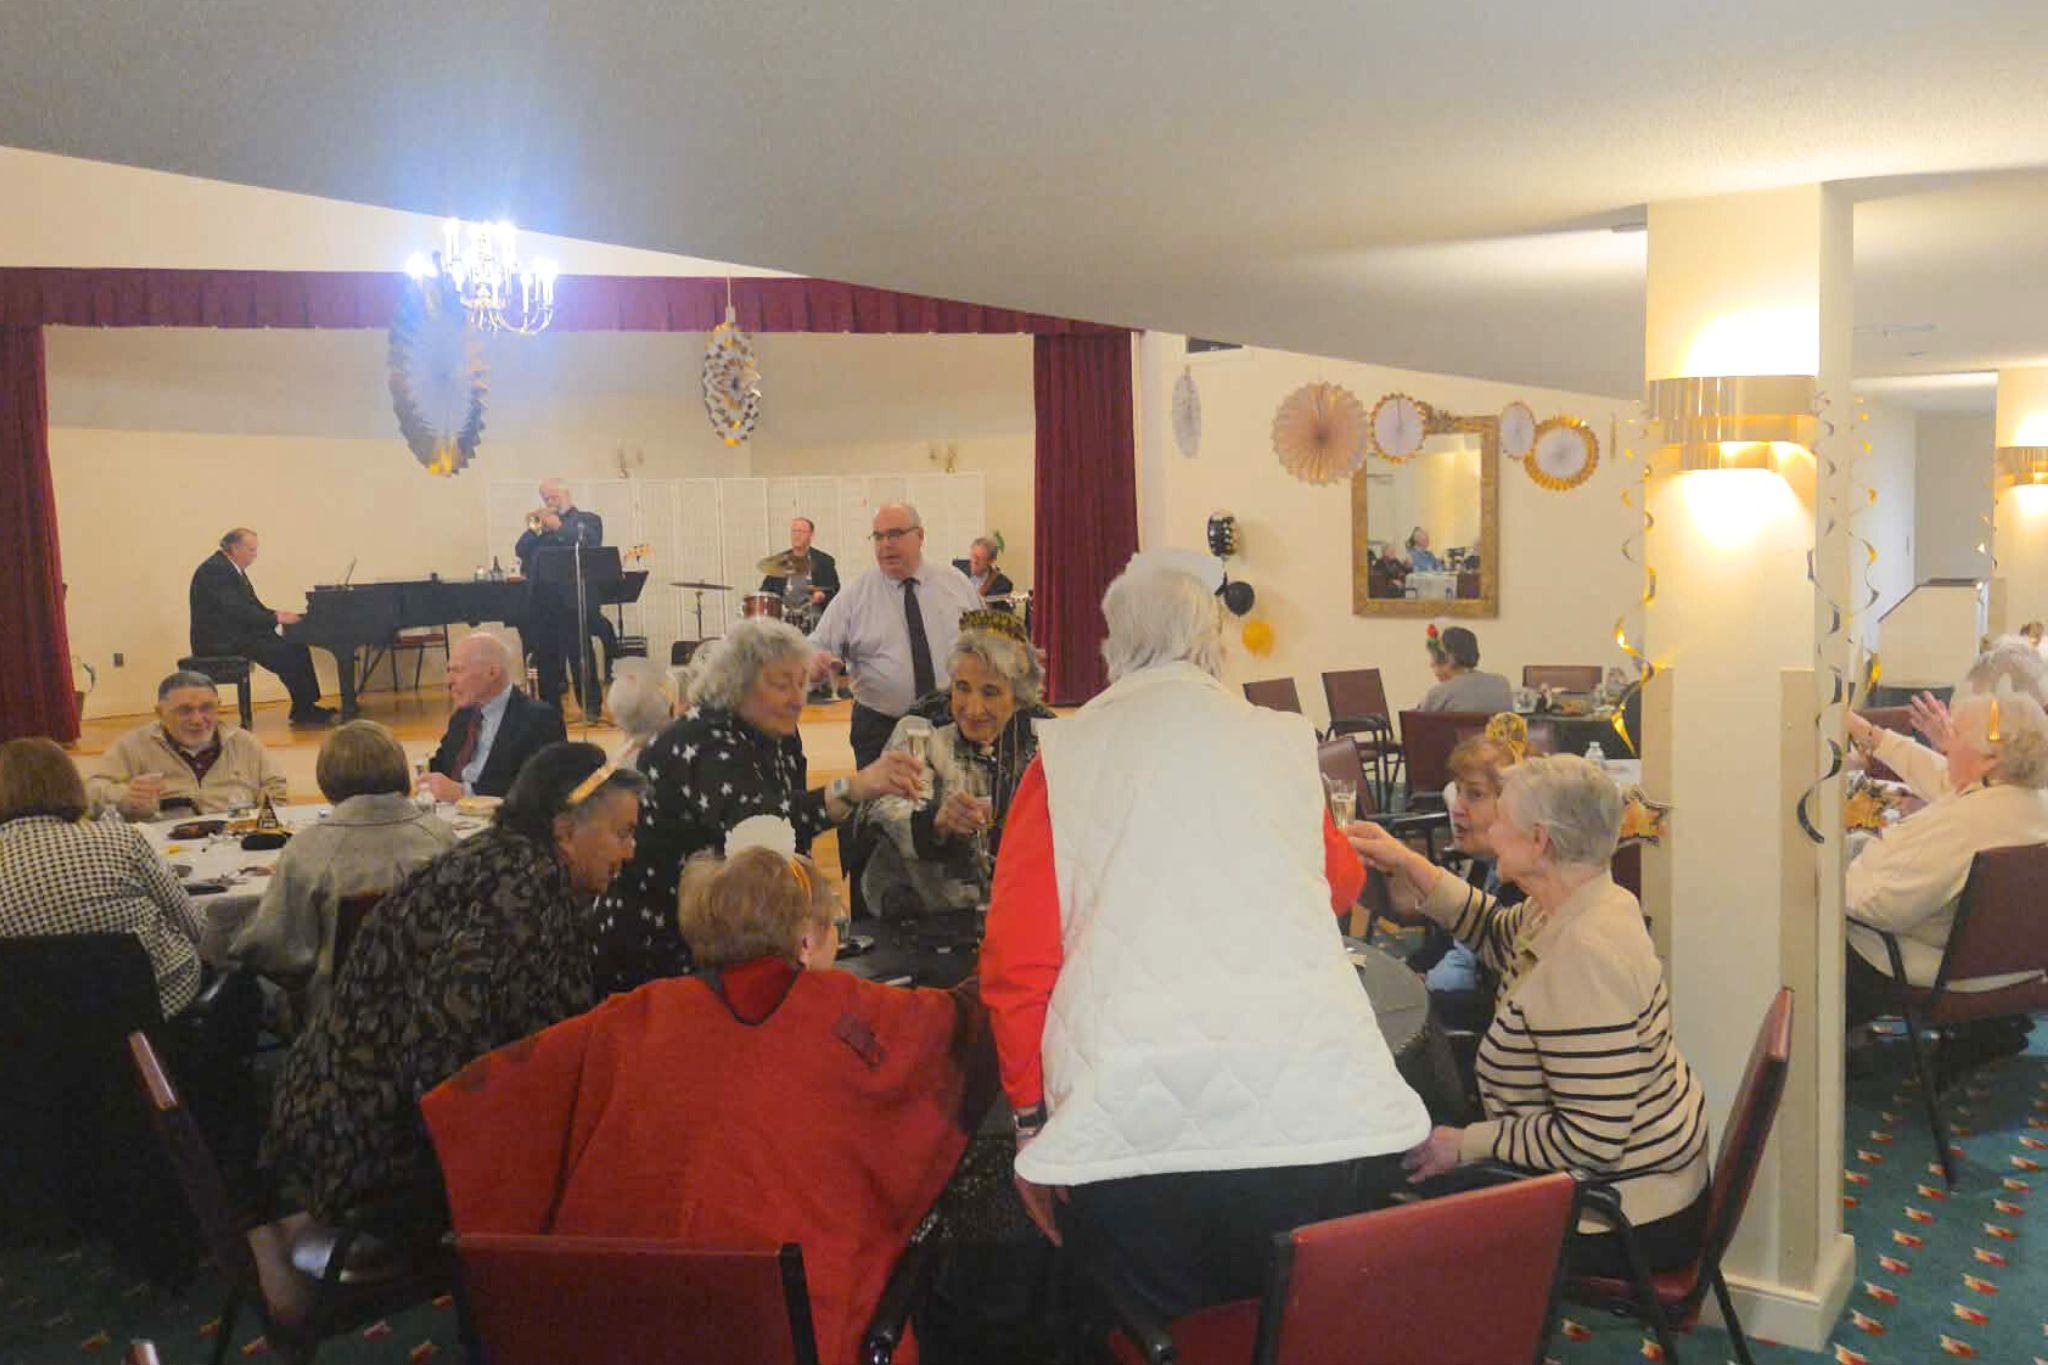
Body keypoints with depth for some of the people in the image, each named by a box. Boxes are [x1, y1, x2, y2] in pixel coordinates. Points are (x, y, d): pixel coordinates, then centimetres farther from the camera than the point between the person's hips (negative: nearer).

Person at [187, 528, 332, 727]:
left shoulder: (232, 569, 15)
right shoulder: (214, 569, -17)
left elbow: (252, 606, 17)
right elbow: (236, 610, -24)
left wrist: (277, 615, -1)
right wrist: (276, 619, -19)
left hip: (236, 634, 10)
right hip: (220, 641, -10)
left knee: (297, 647, -1)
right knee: (286, 653, -20)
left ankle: (305, 708, -1)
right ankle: (303, 710, -9)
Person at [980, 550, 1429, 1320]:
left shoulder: (1065, 755, 5)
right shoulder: (1281, 741, 10)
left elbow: (1015, 959, 0)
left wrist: (1031, 1115, 9)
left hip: (1133, 1130, -1)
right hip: (1314, 1108, 1)